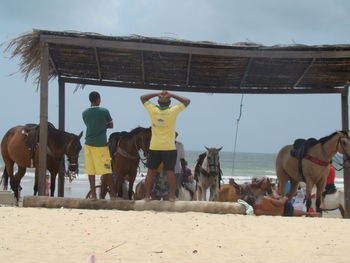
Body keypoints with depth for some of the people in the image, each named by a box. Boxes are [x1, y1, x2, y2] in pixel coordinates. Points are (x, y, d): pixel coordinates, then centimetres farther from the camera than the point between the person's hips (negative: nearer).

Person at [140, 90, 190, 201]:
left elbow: (143, 98, 12)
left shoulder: (153, 110, -2)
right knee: (170, 171, 0)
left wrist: (157, 94, 5)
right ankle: (172, 195, -2)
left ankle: (147, 194, 11)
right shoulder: (173, 111, -7)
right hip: (169, 147, -2)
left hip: (154, 147, 2)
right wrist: (171, 95, 1)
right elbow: (187, 101, 3)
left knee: (151, 171, 9)